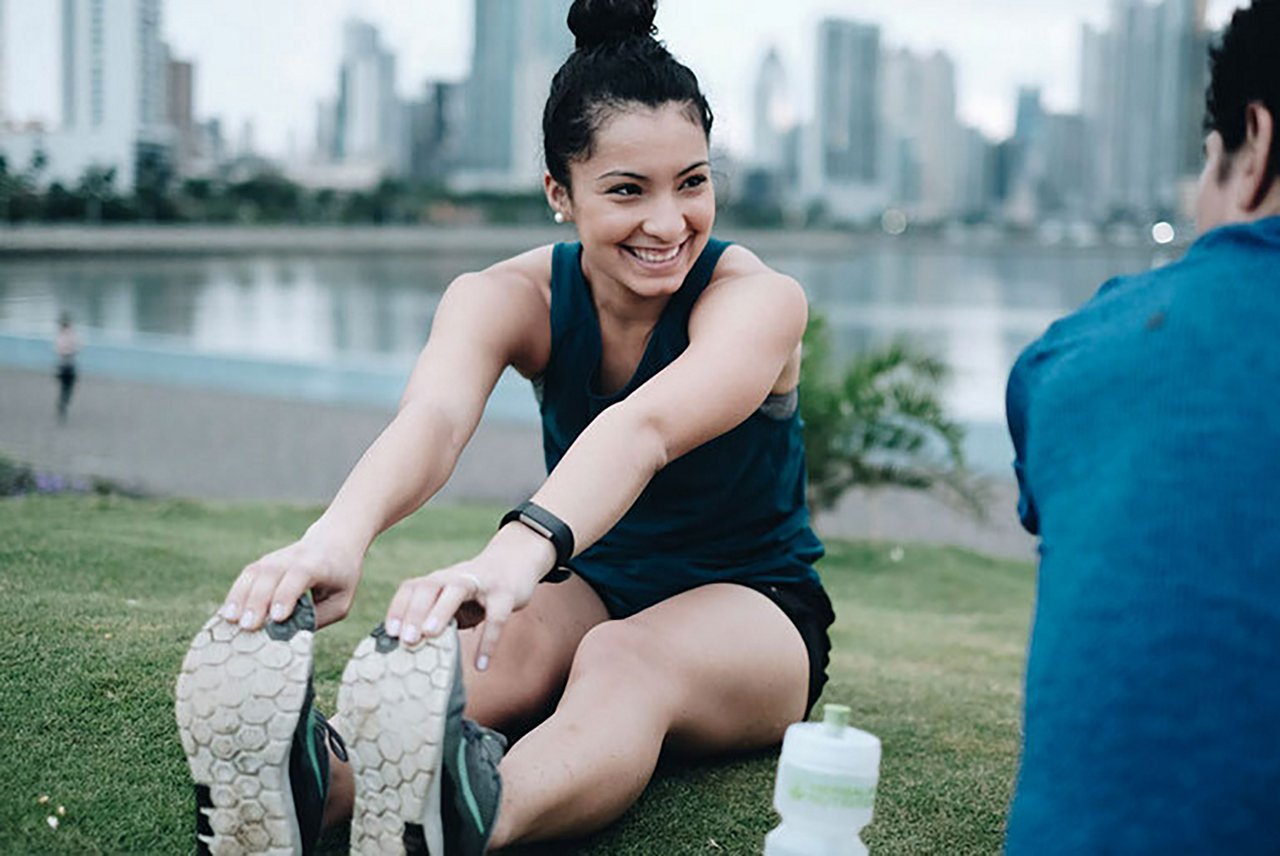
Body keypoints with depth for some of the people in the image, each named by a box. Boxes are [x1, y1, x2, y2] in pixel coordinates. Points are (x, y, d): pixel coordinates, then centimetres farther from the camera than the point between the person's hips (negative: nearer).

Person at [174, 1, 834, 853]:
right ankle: (303, 785, -61)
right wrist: (339, 535, -59)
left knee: (620, 658, -38)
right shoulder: (510, 297, -12)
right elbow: (434, 416, -36)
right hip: (594, 586, 3)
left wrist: (519, 550, -64)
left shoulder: (759, 301, -21)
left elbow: (643, 428, -43)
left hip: (750, 605, -3)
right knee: (505, 646, -34)